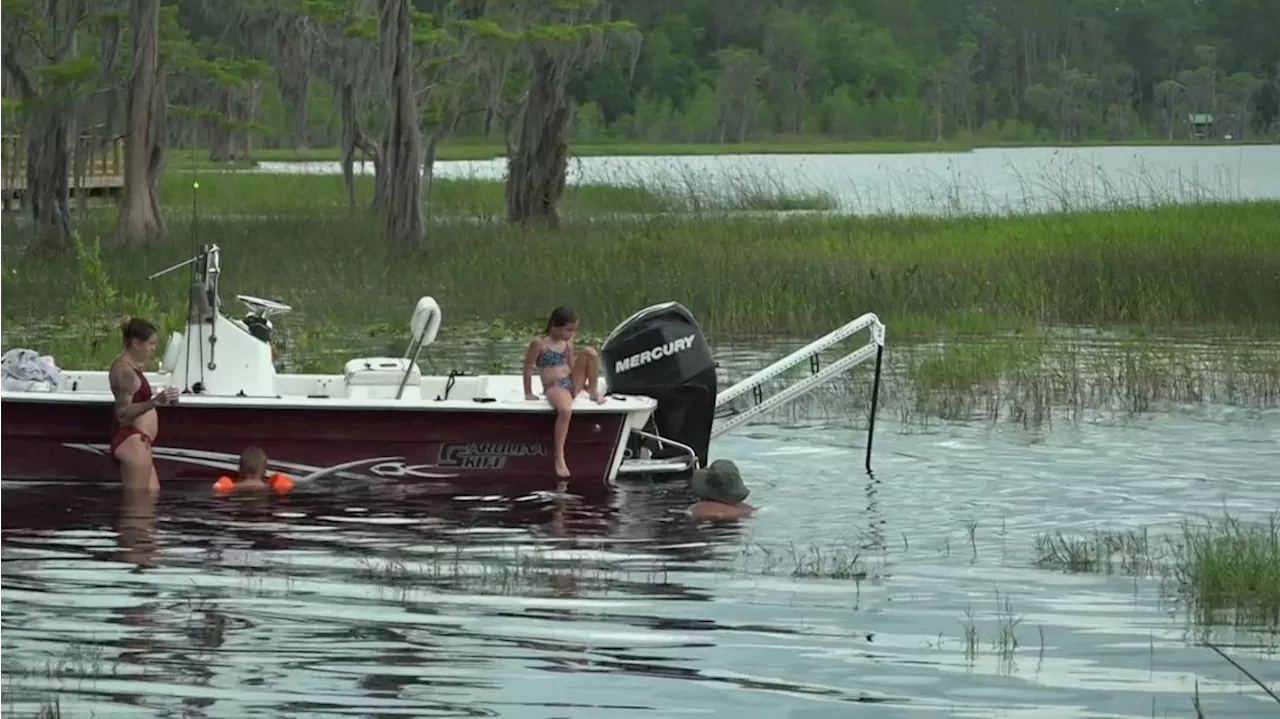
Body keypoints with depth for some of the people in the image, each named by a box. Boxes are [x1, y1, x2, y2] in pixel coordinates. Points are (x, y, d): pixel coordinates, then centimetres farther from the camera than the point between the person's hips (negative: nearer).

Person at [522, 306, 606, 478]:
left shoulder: (568, 343, 13)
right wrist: (528, 394, -2)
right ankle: (559, 458, -40)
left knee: (590, 352, -9)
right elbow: (528, 368, -3)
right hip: (554, 387, -7)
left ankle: (594, 391, 2)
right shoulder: (539, 343, -7)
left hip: (572, 382, 7)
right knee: (565, 409, -40)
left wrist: (583, 384, 19)